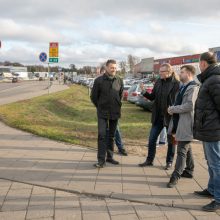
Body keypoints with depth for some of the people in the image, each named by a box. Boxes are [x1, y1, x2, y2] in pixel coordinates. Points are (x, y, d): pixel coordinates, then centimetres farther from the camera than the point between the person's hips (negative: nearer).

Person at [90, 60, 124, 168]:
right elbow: (93, 96, 2)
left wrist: (117, 105, 12)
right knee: (102, 135, -8)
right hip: (102, 113, -3)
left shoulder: (119, 80, 1)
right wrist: (100, 107, 6)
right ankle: (101, 160, -3)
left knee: (111, 136, 12)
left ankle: (110, 157, 23)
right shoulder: (99, 80, -7)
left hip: (115, 112, 3)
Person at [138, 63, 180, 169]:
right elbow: (152, 97, 8)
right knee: (152, 139, 10)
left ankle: (169, 162, 26)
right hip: (158, 116, 6)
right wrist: (144, 92, -8)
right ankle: (149, 160, 25)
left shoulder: (176, 84, -13)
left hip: (170, 117, -5)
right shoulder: (158, 82, 4)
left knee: (171, 140, 11)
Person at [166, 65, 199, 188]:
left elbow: (190, 106, -25)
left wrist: (173, 109, -16)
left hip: (186, 125, -10)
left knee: (182, 151, -4)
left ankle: (176, 176, 2)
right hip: (179, 123, 10)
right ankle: (189, 171, 33)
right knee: (186, 149, 20)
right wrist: (173, 110, 5)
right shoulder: (183, 87, 15)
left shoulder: (193, 87, -15)